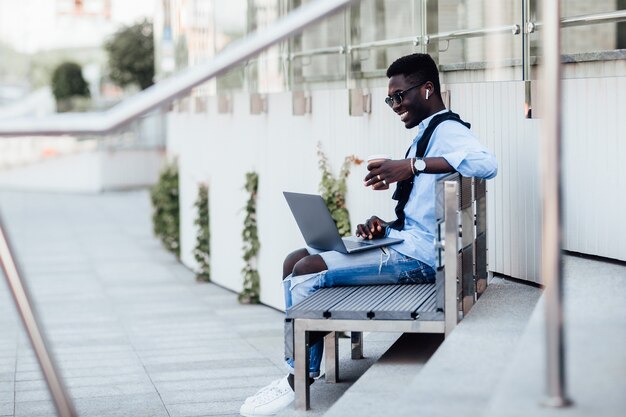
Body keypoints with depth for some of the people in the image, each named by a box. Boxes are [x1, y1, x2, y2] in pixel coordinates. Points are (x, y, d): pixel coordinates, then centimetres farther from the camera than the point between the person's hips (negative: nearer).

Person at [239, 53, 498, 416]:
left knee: (307, 271, -19)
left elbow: (487, 163, -33)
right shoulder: (427, 133, 22)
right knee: (294, 262, 3)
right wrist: (384, 227, 5)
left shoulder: (447, 129, -9)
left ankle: (301, 376, -7)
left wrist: (412, 165, -33)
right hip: (405, 242, 11)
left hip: (419, 254, -11)